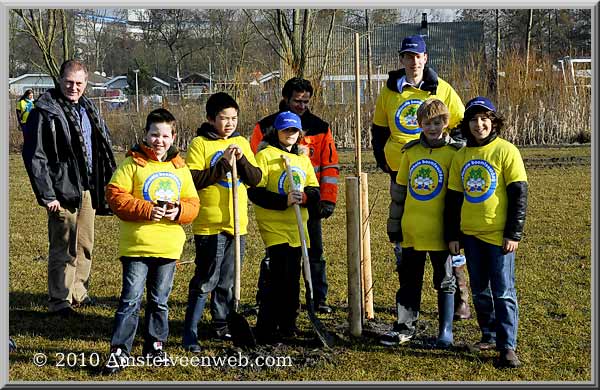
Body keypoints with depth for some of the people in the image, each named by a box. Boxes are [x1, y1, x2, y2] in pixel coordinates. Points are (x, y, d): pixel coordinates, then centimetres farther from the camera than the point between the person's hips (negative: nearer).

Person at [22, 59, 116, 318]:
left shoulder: (88, 109, 11)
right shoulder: (45, 112, -11)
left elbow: (103, 146, 20)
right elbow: (34, 156, -13)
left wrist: (104, 184, 13)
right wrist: (46, 195, -17)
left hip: (88, 189, 7)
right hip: (63, 190, -7)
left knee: (85, 244, 15)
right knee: (63, 246, -1)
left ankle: (78, 292, 29)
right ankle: (59, 300, 10)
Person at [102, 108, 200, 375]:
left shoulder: (180, 169, 11)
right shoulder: (132, 163, -3)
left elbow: (193, 202, 13)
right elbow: (115, 196, -10)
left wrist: (179, 212, -9)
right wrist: (146, 210, -19)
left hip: (169, 246, 4)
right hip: (136, 244, -4)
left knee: (159, 300, 14)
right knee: (131, 299, -6)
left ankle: (155, 345, 26)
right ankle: (120, 350, 1)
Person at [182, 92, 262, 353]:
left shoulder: (241, 143, 11)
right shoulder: (200, 144, -5)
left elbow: (256, 178, 5)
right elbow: (194, 180, -16)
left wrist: (241, 161, -12)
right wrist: (224, 163, -19)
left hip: (237, 224, 5)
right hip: (209, 225, -5)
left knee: (228, 280, 14)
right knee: (205, 281, -6)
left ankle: (221, 325, 28)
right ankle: (190, 333, 0)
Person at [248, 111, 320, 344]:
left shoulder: (303, 157, 15)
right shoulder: (265, 155, -4)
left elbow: (315, 191, 12)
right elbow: (255, 192, -11)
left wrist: (304, 197, -11)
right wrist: (284, 200, -21)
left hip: (297, 227, 6)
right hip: (274, 226, -6)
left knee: (292, 278, 10)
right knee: (278, 276, -12)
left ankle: (287, 324, 22)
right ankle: (265, 330, -5)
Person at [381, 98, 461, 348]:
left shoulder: (455, 152, -6)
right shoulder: (410, 151, 7)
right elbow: (400, 189, 14)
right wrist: (394, 224, 14)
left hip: (440, 231, -4)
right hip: (412, 231, 4)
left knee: (444, 280, 7)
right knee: (409, 279, 12)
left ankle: (446, 330, 16)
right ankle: (405, 327, 22)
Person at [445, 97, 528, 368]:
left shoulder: (506, 151, -7)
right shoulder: (461, 157, 8)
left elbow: (519, 194, -9)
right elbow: (453, 198, 12)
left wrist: (514, 234, -12)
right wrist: (452, 235, 9)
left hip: (498, 235, -5)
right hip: (470, 234, 5)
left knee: (503, 292, -4)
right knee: (480, 291, 14)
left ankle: (507, 346, 0)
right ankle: (489, 335, 28)